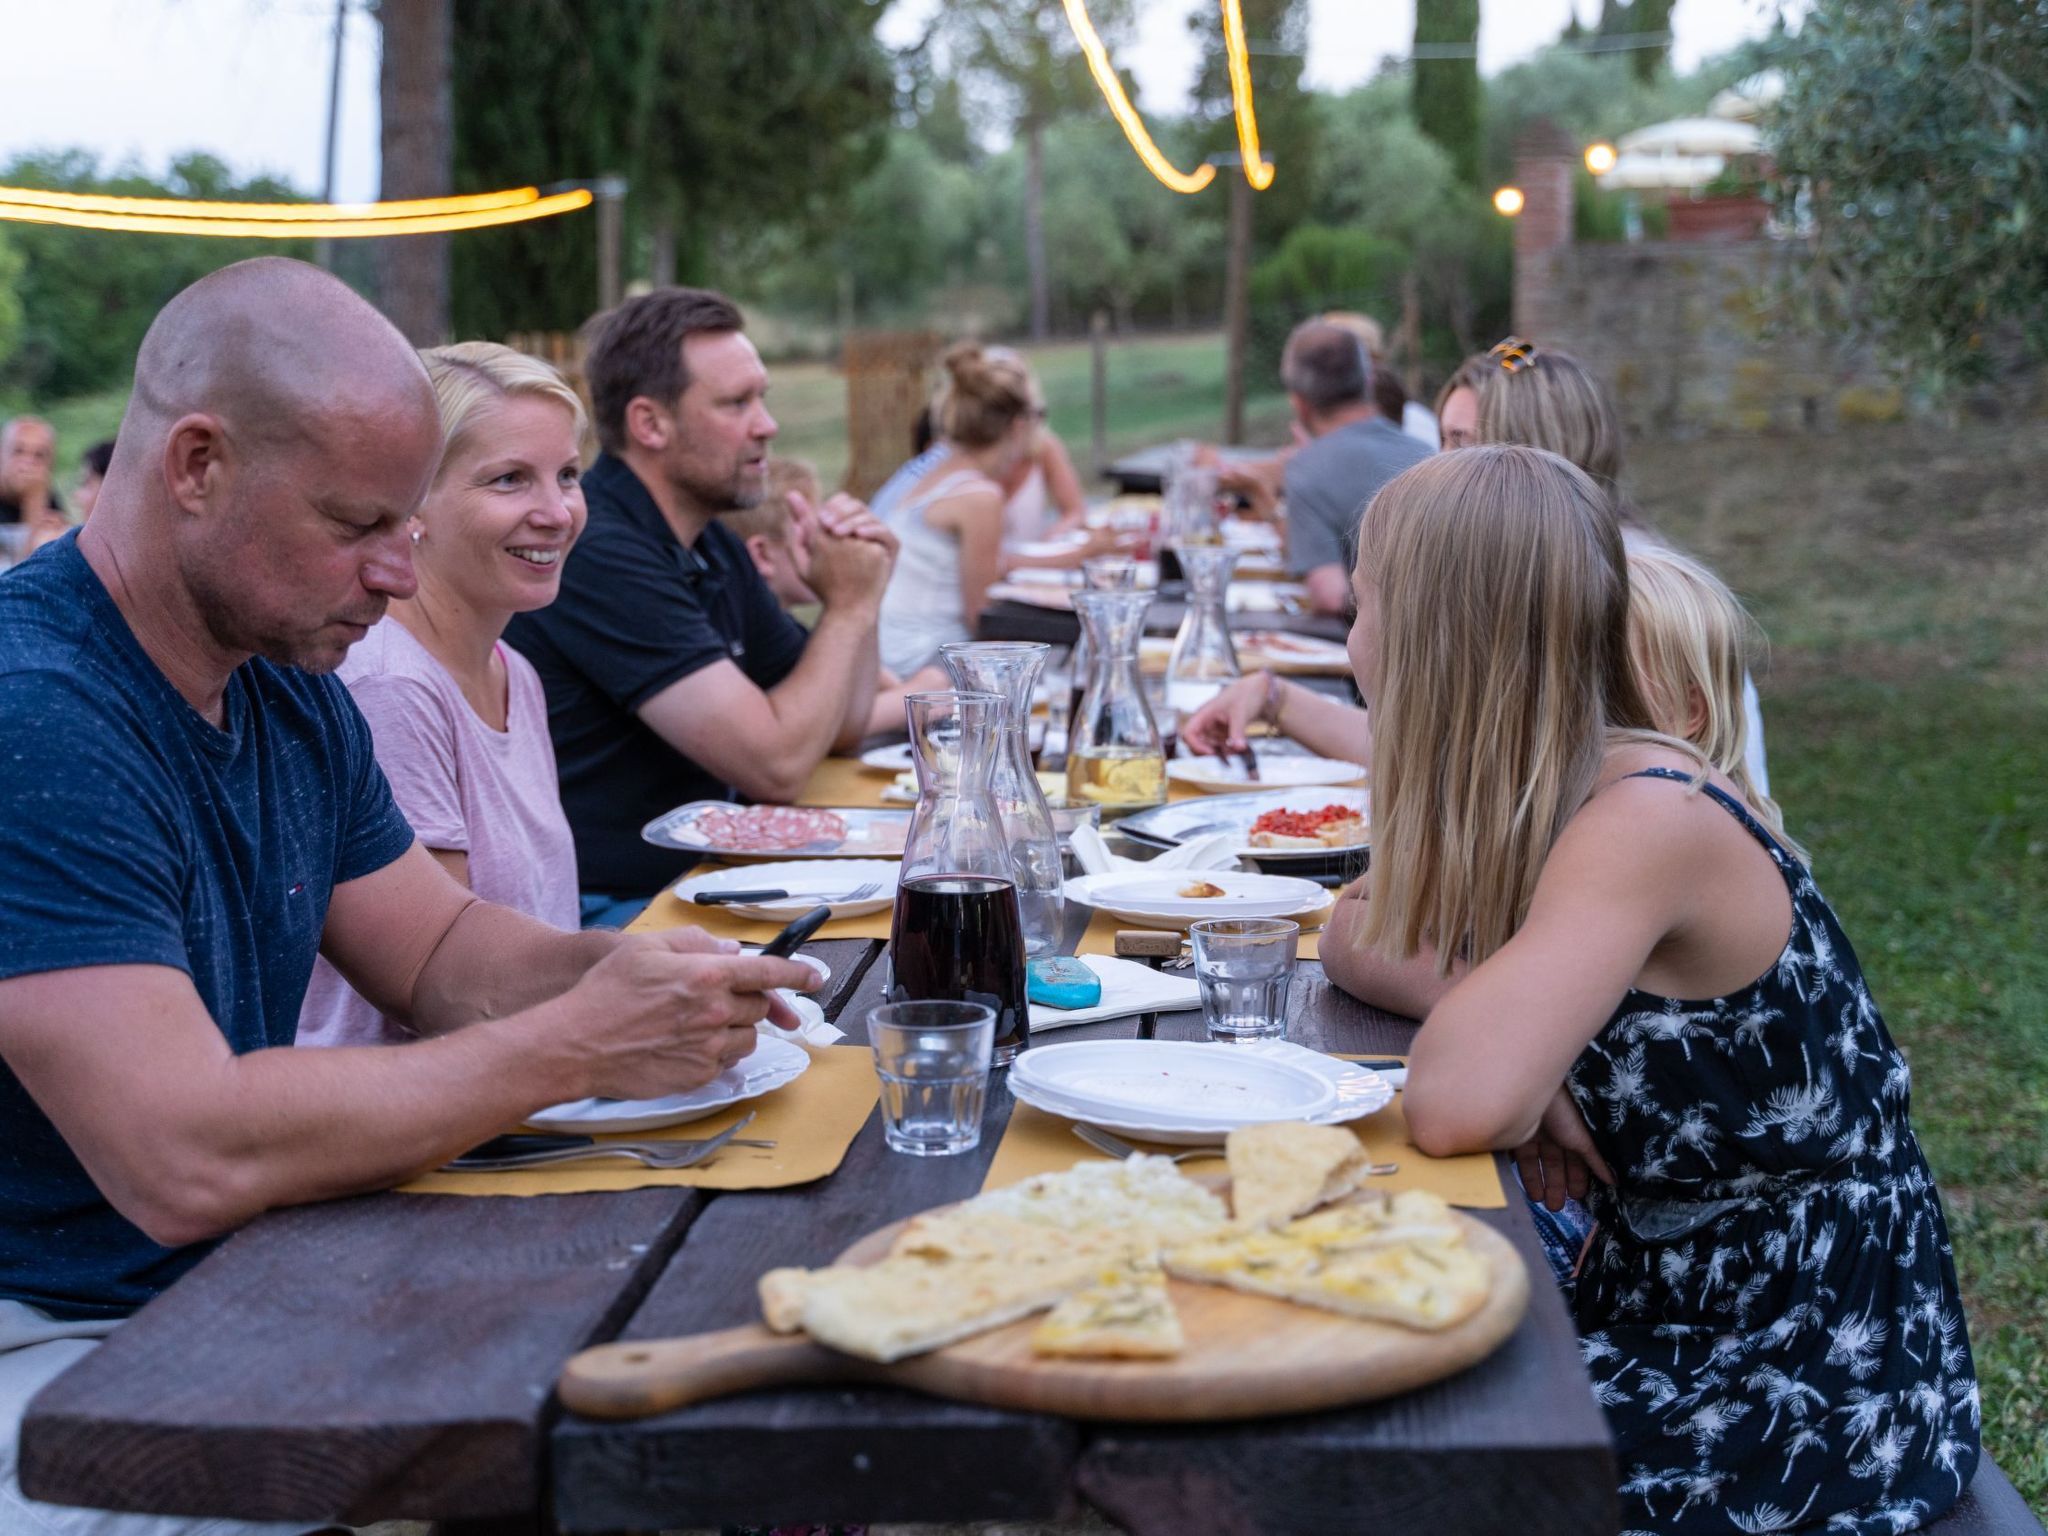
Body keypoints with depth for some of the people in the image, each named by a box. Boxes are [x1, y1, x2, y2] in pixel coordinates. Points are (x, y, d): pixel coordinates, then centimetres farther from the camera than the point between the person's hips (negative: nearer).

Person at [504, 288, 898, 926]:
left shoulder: (715, 549, 14)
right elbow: (776, 764, -20)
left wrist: (860, 595, 1)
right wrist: (848, 607, -7)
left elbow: (841, 725, 17)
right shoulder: (598, 555, -19)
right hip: (605, 914, -9)